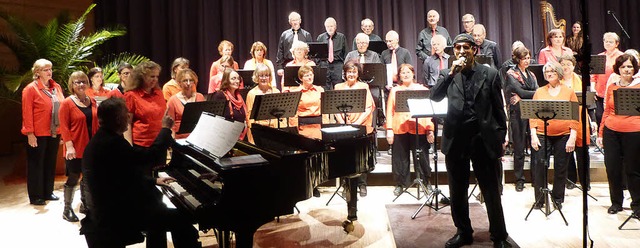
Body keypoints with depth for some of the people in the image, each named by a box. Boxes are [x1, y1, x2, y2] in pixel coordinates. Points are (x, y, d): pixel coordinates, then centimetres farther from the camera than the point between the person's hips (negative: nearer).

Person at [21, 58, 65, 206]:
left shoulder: (56, 87, 9)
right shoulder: (30, 89, -8)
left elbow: (62, 108, 12)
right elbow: (27, 113, -12)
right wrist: (30, 133, -15)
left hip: (54, 133, 6)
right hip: (38, 134, -6)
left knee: (50, 164, 14)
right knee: (36, 165, 5)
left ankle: (48, 192, 26)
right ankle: (35, 196, 15)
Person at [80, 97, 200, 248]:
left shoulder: (101, 139, 8)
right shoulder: (112, 143, -25)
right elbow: (150, 155, -23)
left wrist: (154, 181, 15)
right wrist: (166, 129, -8)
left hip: (110, 208, 11)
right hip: (118, 214, -11)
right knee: (181, 219, -14)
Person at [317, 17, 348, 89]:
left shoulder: (341, 37, 7)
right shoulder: (320, 38, 8)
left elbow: (345, 52, 6)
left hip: (338, 65, 0)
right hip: (324, 65, 1)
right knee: (324, 88, -1)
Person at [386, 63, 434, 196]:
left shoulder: (422, 89, 11)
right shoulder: (394, 90, 13)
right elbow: (390, 111, 7)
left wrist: (430, 129, -2)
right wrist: (389, 129, -4)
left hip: (419, 129, 0)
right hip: (399, 128, 1)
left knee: (421, 157, 2)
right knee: (400, 158, 4)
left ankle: (426, 182, 18)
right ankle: (400, 184, 17)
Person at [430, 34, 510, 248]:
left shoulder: (489, 74, 4)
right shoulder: (447, 74, 8)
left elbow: (498, 108, 6)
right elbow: (435, 97, -9)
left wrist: (502, 136, 2)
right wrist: (451, 73, -16)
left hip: (484, 139, -2)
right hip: (456, 140, 2)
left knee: (491, 192, 5)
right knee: (457, 192, 11)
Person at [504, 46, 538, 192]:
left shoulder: (531, 74, 19)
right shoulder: (511, 74, 1)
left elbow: (537, 92, 4)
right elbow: (520, 92, -12)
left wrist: (522, 96, -10)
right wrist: (534, 94, -3)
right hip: (518, 113, -5)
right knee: (519, 147, 1)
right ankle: (519, 179, 10)